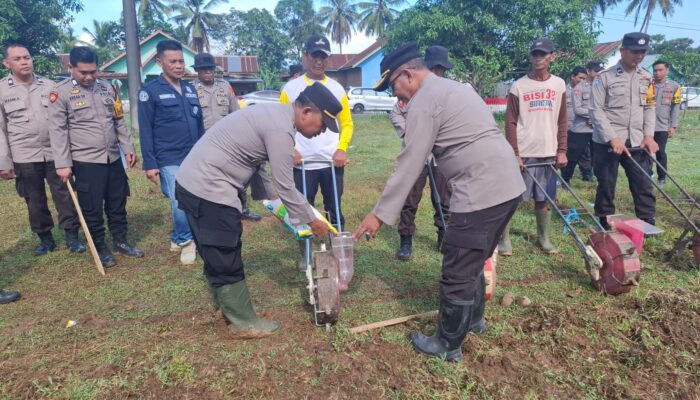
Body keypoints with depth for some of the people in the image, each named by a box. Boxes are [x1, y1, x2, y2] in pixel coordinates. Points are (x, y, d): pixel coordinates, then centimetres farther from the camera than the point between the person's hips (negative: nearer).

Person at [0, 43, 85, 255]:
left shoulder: (49, 86, 4)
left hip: (55, 153, 0)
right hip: (24, 157, 0)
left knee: (64, 195, 3)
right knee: (35, 201, 9)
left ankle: (72, 236, 14)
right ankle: (45, 238, 24)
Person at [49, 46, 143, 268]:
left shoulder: (107, 88, 8)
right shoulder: (61, 93, -6)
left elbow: (119, 122, 13)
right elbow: (58, 131, -9)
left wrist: (129, 148, 9)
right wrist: (63, 164, -13)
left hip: (113, 158, 4)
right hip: (85, 162, -4)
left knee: (118, 203, 14)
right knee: (92, 208, 5)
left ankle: (121, 242, 29)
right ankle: (101, 248, 21)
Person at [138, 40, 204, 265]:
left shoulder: (190, 89, 13)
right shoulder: (150, 91, -3)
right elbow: (145, 131, -5)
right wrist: (150, 164, -10)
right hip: (170, 160, -5)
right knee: (180, 204, -11)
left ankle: (178, 238, 30)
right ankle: (185, 241, 13)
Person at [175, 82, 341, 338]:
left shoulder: (275, 114, 12)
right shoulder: (280, 128, -20)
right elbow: (285, 187, -16)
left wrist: (270, 194, 17)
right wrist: (311, 220, -4)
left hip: (194, 181, 10)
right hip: (207, 188, -10)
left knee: (218, 256, 21)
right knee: (227, 260, 1)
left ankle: (227, 307, 36)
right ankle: (244, 322, 15)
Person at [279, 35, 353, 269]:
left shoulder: (337, 89, 6)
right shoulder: (291, 88, 1)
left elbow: (347, 123, 8)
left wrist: (342, 149, -8)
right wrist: (289, 150, -12)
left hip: (333, 162, 1)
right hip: (302, 164, -1)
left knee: (334, 210, 9)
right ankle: (305, 255, 24)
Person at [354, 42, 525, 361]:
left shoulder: (424, 102, -9)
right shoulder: (455, 87, 20)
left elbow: (408, 165, -12)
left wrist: (380, 214, -8)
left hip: (482, 192, -10)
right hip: (507, 185, 10)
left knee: (457, 274, 2)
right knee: (473, 262, 25)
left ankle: (448, 346, 18)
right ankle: (473, 318, 44)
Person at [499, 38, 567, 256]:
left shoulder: (559, 85, 8)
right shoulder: (518, 86, -2)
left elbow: (562, 121, 10)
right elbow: (510, 123, -4)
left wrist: (561, 151, 3)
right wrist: (514, 153, -10)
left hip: (549, 153, 3)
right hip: (523, 153, -3)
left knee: (543, 199, 11)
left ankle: (543, 238, 23)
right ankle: (504, 239, 10)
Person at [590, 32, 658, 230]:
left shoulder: (646, 78, 10)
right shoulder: (604, 77, -5)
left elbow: (649, 108, 13)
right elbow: (596, 110, -10)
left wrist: (649, 135, -1)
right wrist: (613, 138, -17)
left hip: (637, 142, 4)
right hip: (607, 142, -4)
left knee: (644, 184, 4)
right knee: (606, 185, 5)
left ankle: (649, 225, 15)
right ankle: (605, 225, 19)